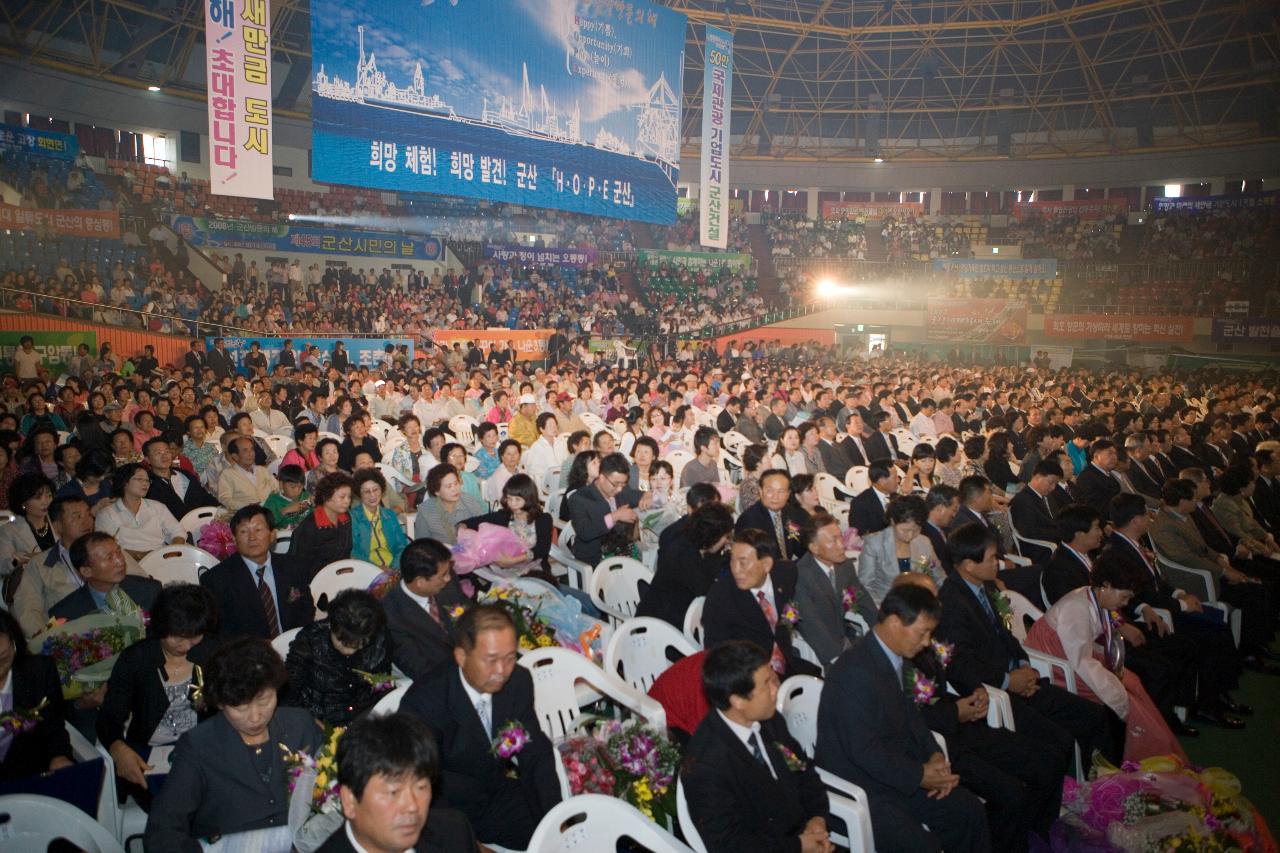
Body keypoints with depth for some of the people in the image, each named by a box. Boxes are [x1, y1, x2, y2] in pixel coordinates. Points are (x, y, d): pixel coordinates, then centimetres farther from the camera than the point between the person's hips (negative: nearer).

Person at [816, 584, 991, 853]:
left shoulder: (895, 658, 2)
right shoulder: (855, 672, -27)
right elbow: (864, 750, -25)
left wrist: (935, 756, 0)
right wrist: (920, 775, -16)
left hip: (896, 773, 9)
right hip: (856, 787, -9)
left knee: (970, 810, 5)